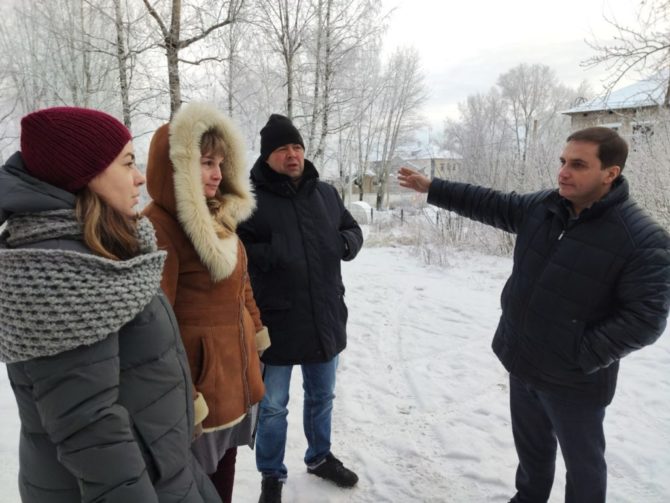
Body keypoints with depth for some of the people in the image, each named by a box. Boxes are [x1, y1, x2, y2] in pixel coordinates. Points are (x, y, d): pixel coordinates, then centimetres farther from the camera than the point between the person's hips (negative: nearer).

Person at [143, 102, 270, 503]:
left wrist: (257, 334, 18)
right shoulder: (157, 226, -20)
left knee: (226, 469, 22)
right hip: (198, 372, -8)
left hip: (237, 367, 8)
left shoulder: (221, 216, 8)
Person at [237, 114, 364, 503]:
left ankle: (320, 457, 47)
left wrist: (343, 243, -8)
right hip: (276, 324, -4)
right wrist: (272, 255, -27)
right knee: (273, 407, 13)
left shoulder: (326, 193, 5)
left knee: (322, 398, 23)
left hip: (325, 319, 5)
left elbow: (353, 231, 14)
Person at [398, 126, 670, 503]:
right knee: (531, 445, 27)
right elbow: (490, 205, 8)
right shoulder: (542, 206, -4)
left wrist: (580, 355, -22)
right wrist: (431, 188, 7)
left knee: (582, 460, 17)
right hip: (524, 362, 6)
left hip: (574, 380, -6)